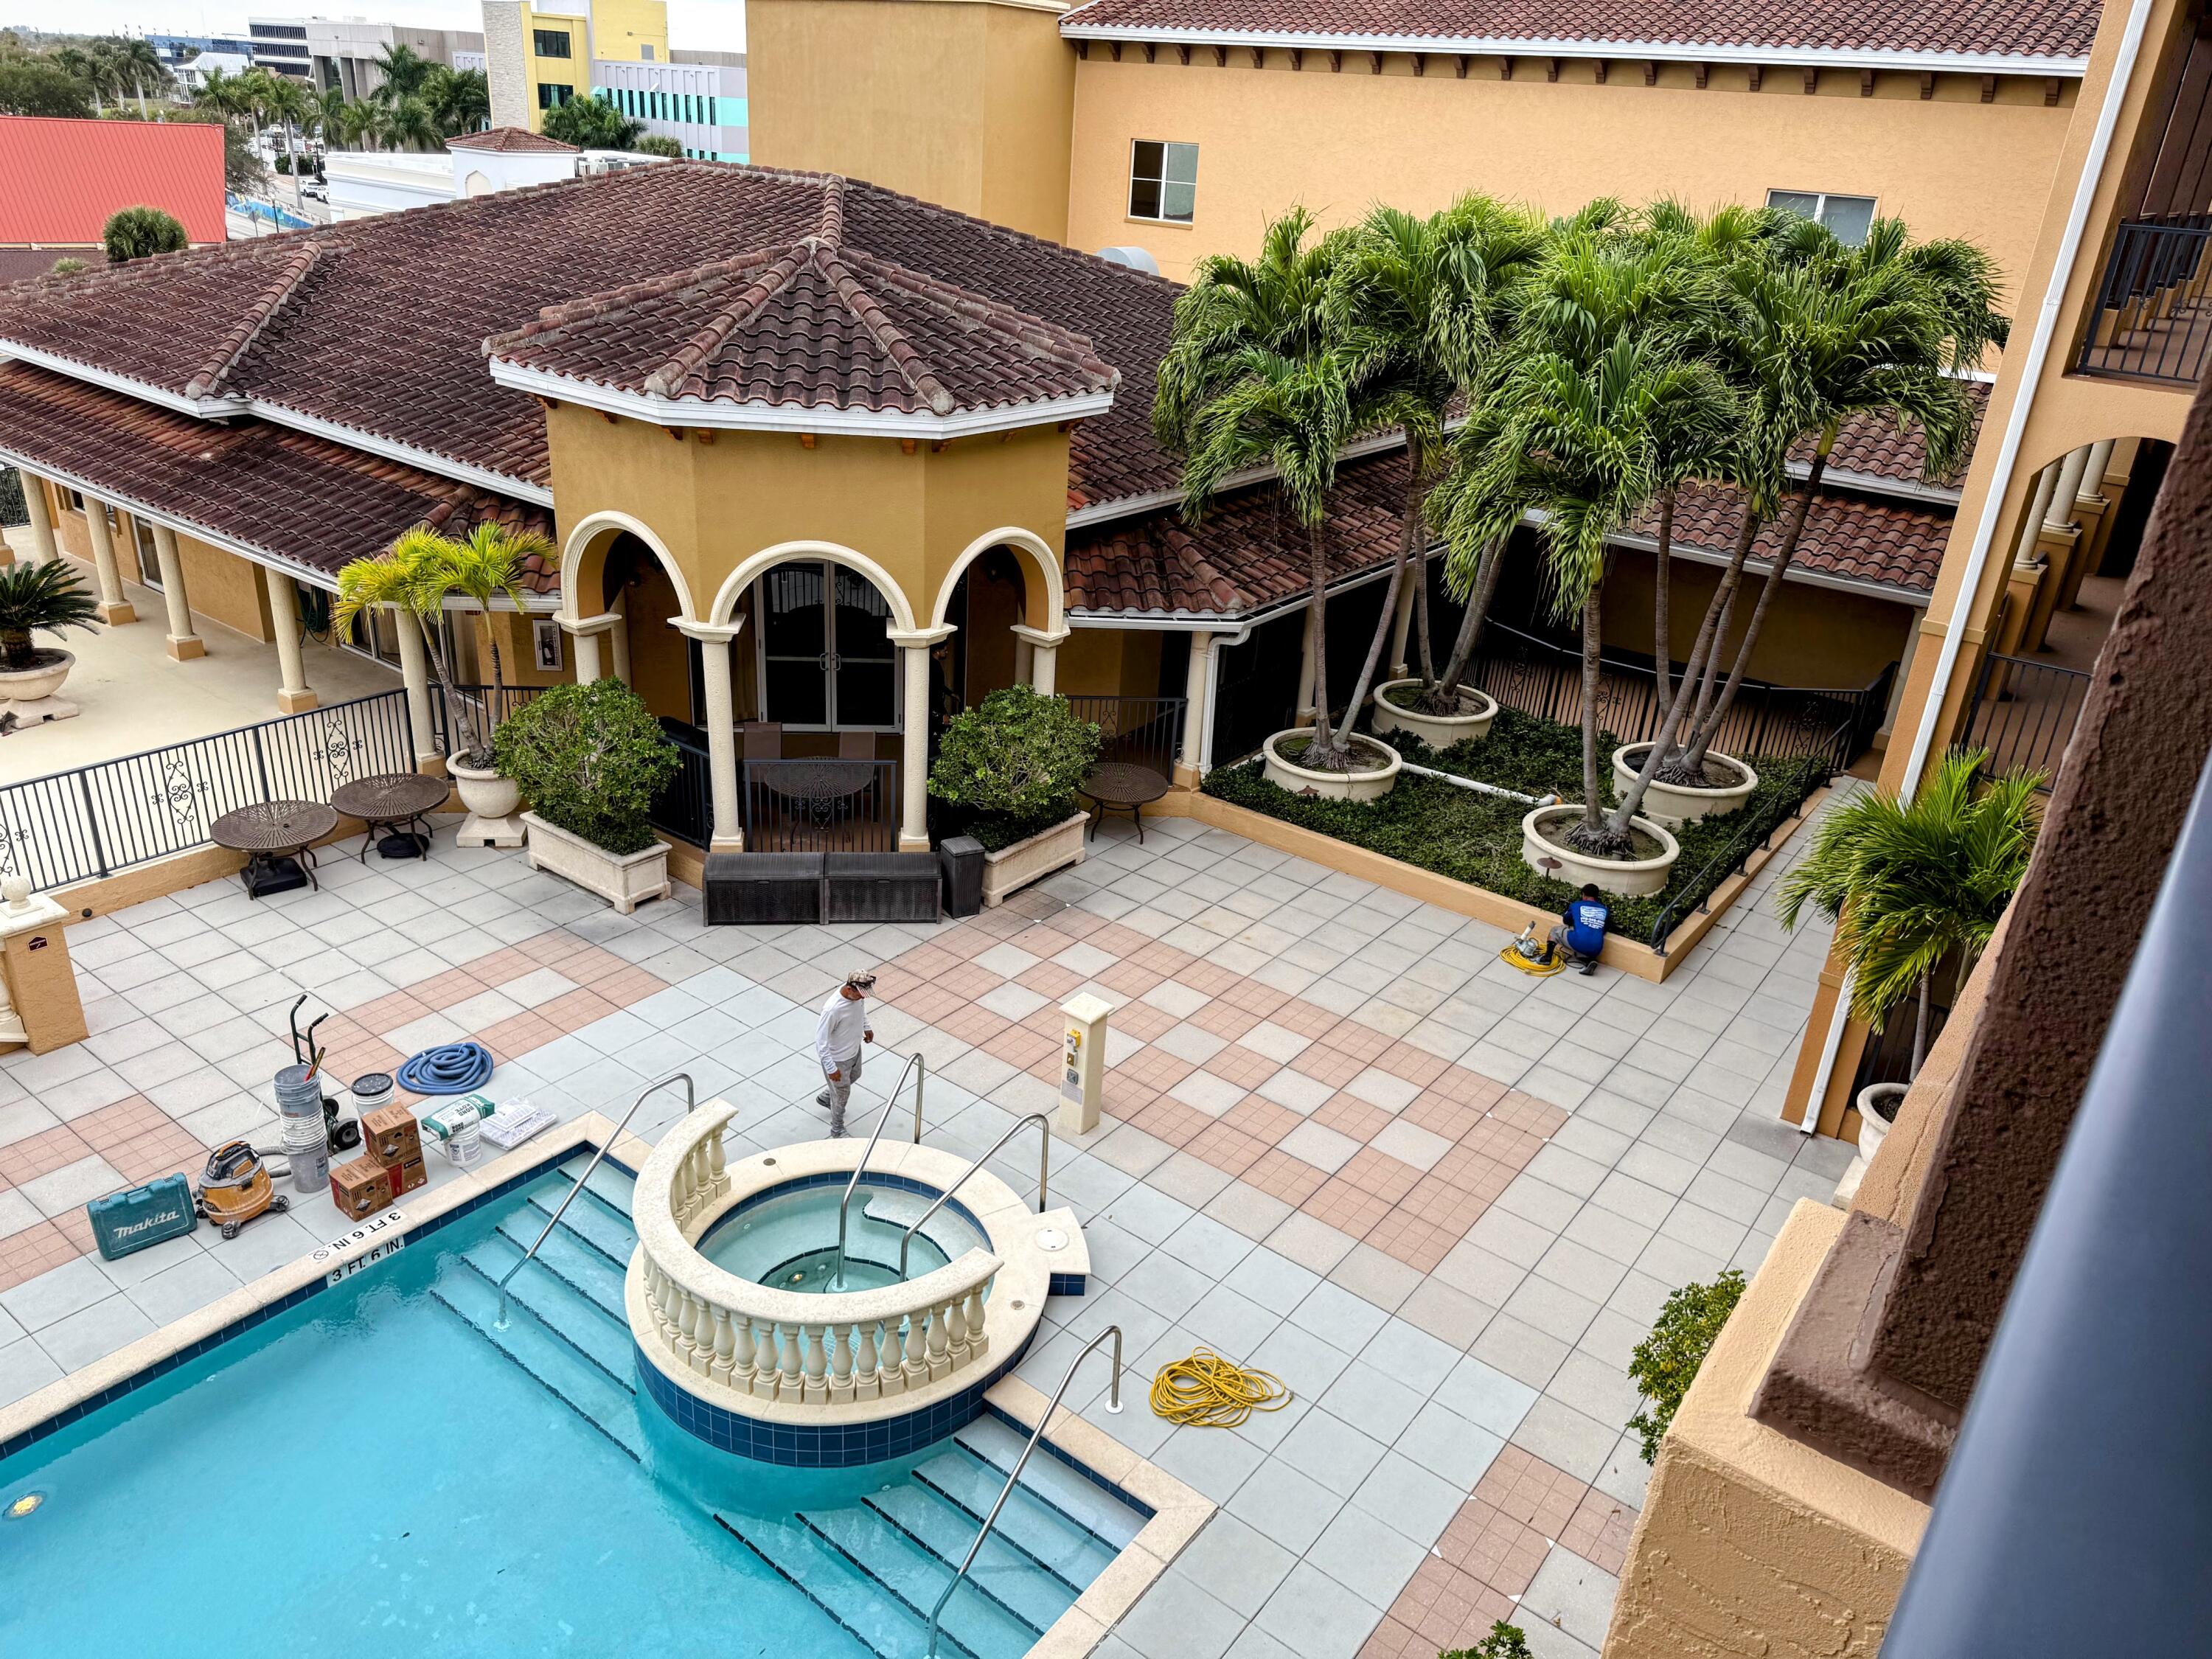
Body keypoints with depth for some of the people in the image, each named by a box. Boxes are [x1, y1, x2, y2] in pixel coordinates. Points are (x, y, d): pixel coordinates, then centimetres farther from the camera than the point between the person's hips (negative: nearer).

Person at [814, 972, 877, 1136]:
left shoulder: (857, 993, -18)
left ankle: (825, 1097, 60)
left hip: (855, 1049, 8)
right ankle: (837, 1132, 38)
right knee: (842, 1094, 13)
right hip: (838, 1058, -8)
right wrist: (831, 1068, -25)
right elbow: (821, 1041, -30)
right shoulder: (833, 1009, -41)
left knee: (854, 1077, 33)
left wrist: (866, 1027, 18)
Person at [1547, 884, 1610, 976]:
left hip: (1577, 943, -3)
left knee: (1555, 931, 25)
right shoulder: (1605, 910, 18)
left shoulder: (1576, 905, 14)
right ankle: (1590, 961, 3)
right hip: (1595, 950, 3)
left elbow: (1565, 921, 31)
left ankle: (1548, 956, 2)